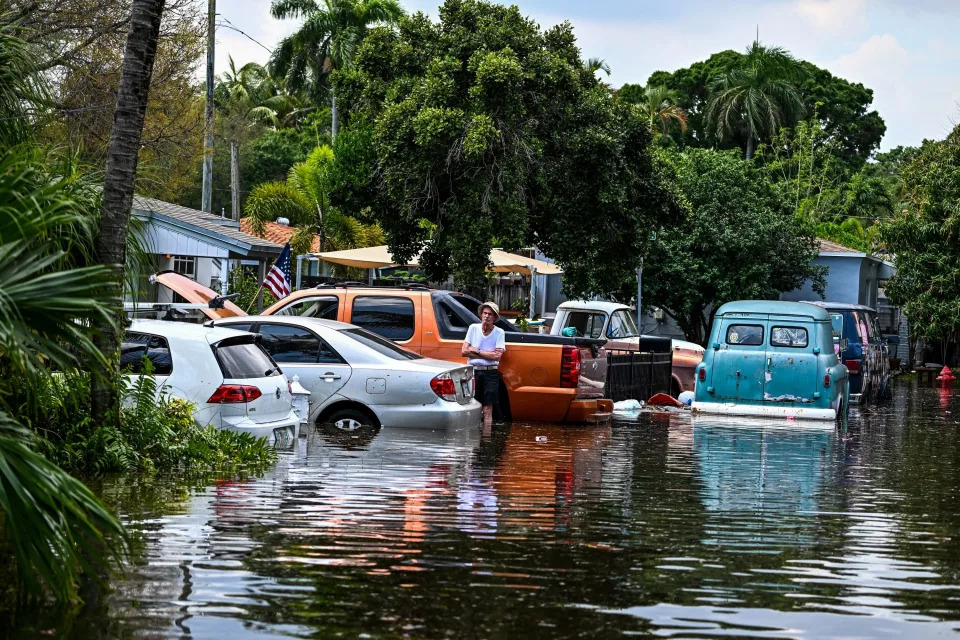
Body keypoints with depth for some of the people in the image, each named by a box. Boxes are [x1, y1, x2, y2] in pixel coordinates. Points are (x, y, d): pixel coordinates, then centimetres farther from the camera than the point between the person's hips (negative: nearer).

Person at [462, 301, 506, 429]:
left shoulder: (499, 332, 1)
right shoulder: (473, 328, 5)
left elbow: (497, 356, -10)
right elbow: (464, 351, -1)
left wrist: (476, 351, -7)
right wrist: (488, 354, -6)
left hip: (490, 372, -1)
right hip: (473, 371, 1)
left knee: (487, 409, 0)